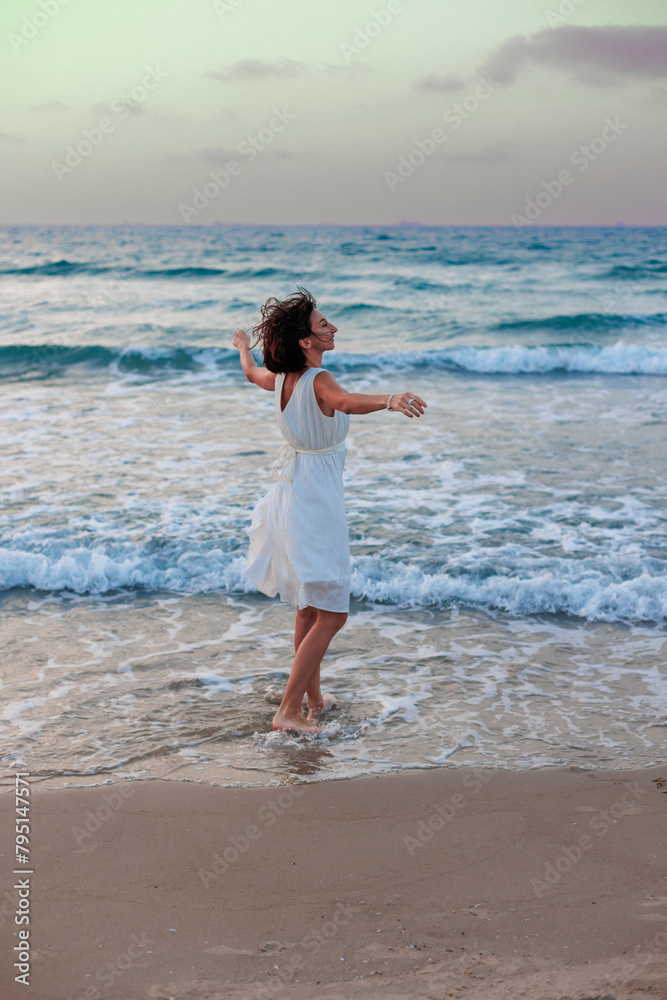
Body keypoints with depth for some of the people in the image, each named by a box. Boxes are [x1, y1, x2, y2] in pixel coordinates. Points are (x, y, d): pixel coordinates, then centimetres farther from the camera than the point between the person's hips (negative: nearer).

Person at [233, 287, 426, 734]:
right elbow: (346, 401, -46)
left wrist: (243, 345, 47)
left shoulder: (281, 378, 1)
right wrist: (389, 400, -64)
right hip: (317, 503, -9)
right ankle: (289, 710, -1)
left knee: (310, 606, 21)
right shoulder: (318, 381, -22)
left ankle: (313, 697, 33)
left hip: (292, 493, 9)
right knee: (331, 614, -1)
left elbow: (251, 371, 25)